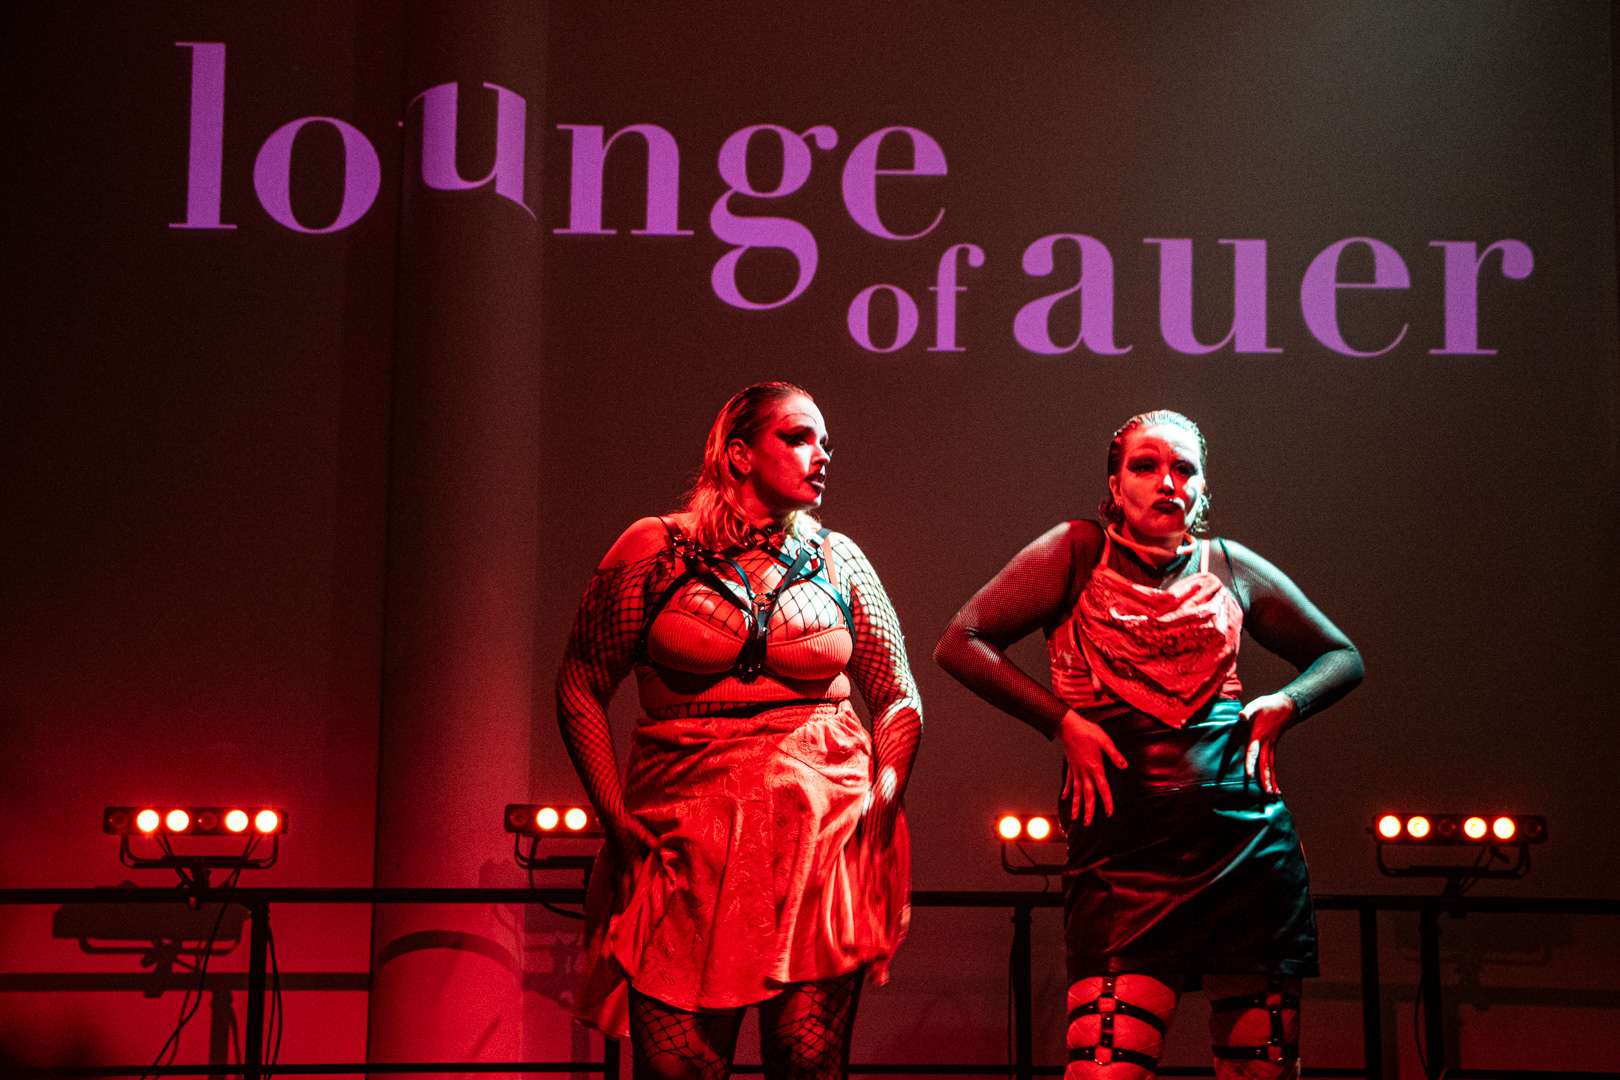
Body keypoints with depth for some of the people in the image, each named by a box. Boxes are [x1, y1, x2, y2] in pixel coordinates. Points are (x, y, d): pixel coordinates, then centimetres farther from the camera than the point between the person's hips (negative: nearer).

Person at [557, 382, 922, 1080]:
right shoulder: (654, 547, 5)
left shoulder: (839, 560, 12)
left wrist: (882, 805, 3)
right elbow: (581, 686, 9)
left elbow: (899, 700, 19)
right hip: (685, 840, -1)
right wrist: (614, 817, 0)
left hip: (824, 839, 1)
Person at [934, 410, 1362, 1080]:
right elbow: (961, 643, 2)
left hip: (1251, 847, 3)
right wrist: (1063, 721, -6)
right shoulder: (1078, 553, 6)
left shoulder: (1230, 568, 14)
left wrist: (1283, 705, 5)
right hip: (1124, 852, -3)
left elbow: (1342, 658, 26)